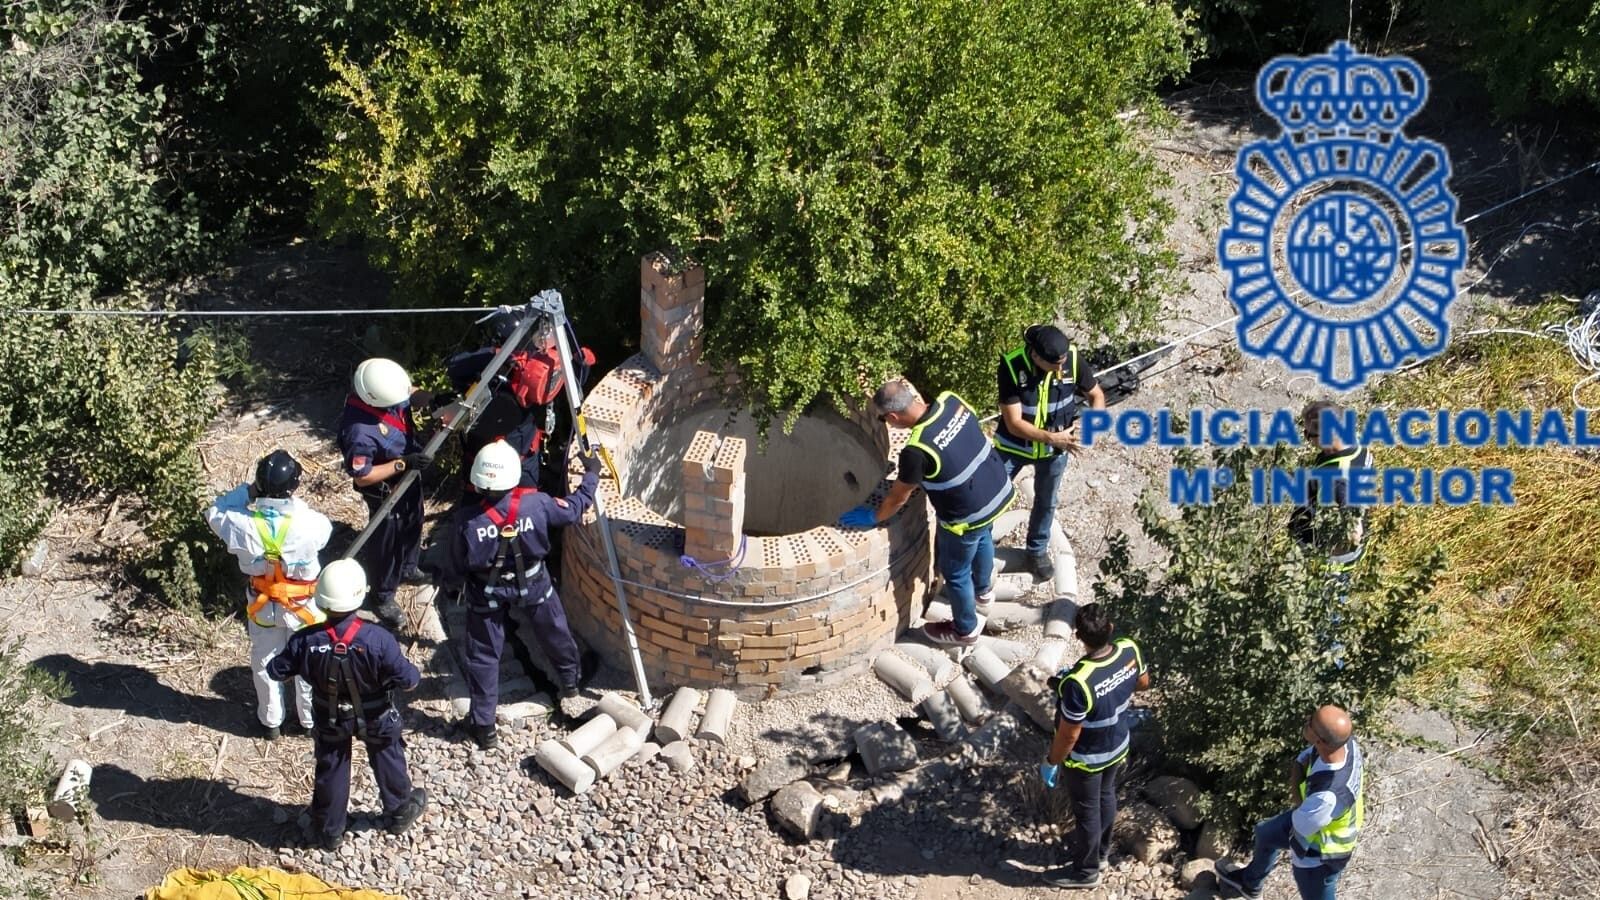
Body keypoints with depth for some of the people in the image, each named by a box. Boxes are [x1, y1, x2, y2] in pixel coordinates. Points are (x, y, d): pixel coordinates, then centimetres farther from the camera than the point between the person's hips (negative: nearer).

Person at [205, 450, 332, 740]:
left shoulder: (243, 524, -28)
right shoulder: (309, 524, -31)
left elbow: (213, 513, -6)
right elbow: (326, 527, -5)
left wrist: (246, 491, -12)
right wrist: (294, 502, -5)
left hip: (263, 604, 1)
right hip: (302, 604, -1)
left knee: (264, 663, 25)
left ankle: (271, 721, 42)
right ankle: (310, 719, 41)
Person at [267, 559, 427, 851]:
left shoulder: (306, 641, -28)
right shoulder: (378, 639, -35)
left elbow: (276, 671, -11)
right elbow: (408, 680, -27)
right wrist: (413, 674, -4)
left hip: (330, 719, 1)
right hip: (376, 718, -1)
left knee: (330, 769, 23)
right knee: (387, 761, 26)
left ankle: (329, 831, 40)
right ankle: (400, 812, 47)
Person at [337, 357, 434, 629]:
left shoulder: (384, 392, -22)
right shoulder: (359, 431, -42)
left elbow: (408, 397, 2)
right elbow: (361, 476, -30)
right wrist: (403, 463, -33)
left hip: (407, 477, 8)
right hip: (385, 491, -8)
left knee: (413, 525, 30)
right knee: (387, 540, 15)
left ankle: (407, 568, 58)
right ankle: (383, 595, 40)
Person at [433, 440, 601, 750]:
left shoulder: (466, 520, -30)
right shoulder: (536, 504, -28)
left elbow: (454, 568, -15)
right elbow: (574, 509, -7)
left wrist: (446, 582, 9)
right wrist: (591, 474, 9)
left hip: (487, 593, -1)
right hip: (534, 584, 2)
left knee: (483, 656, 16)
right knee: (554, 632, 29)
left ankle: (483, 725, 23)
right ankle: (571, 680, 55)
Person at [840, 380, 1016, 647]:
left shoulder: (916, 450, -31)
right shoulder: (951, 401, -15)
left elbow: (899, 496, -13)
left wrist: (874, 518, 3)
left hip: (968, 516, -8)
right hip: (999, 490, 8)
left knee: (955, 573, 19)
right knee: (982, 540, 36)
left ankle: (965, 630, 42)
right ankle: (983, 592, 64)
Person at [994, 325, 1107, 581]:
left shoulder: (1073, 361, -23)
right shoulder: (1012, 366, -30)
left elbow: (1097, 396, -6)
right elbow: (1014, 423, -27)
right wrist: (1051, 437, -37)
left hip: (1055, 448, 2)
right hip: (1014, 445, -2)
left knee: (1046, 502, 21)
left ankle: (1038, 550, 46)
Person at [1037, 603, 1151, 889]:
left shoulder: (1077, 683, -41)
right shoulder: (1130, 650, -22)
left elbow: (1068, 735, -28)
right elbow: (1144, 683, 1)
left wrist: (1051, 762, -11)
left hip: (1086, 759, -6)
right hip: (1118, 746, 6)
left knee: (1087, 811, 18)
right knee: (1106, 796, 30)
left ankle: (1085, 871, 42)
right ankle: (1100, 850, 55)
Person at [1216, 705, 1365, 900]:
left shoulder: (1328, 796, -48)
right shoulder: (1345, 742, -27)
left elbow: (1300, 825, -26)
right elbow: (1305, 758, -5)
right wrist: (1297, 778, -23)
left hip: (1318, 855, -8)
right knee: (1265, 835, 32)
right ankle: (1249, 883, 64)